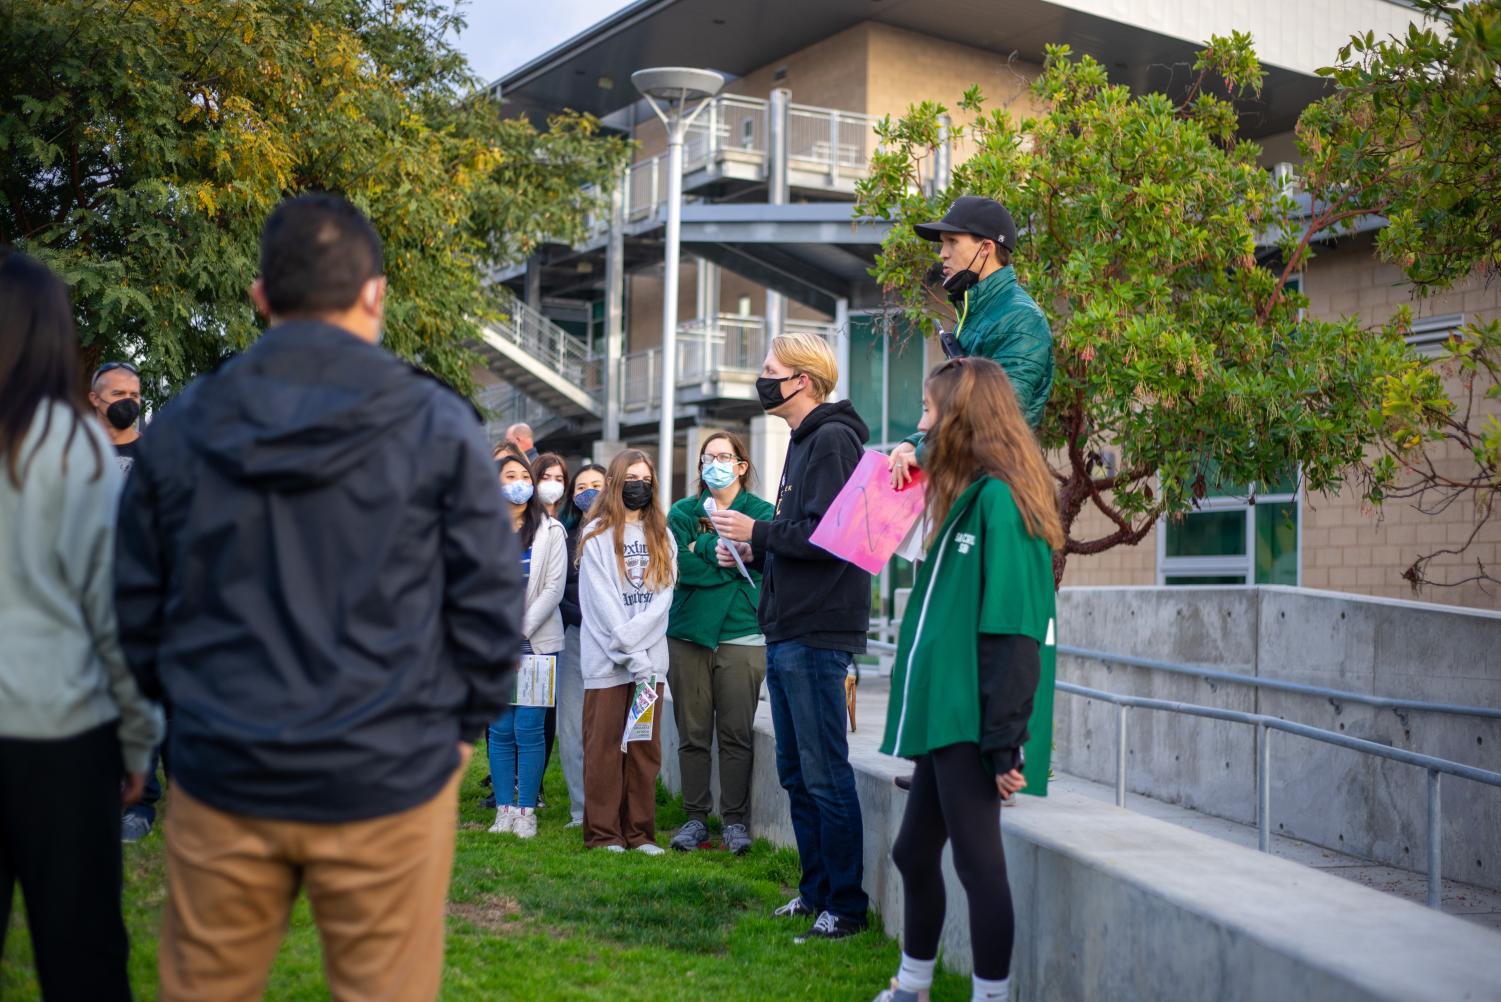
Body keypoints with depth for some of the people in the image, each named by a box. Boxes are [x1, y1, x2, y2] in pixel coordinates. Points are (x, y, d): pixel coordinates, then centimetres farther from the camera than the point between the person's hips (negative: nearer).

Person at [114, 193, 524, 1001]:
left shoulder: (180, 428, 1)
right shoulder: (437, 426, -6)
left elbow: (138, 605, 8)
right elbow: (488, 597, -4)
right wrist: (466, 722, 10)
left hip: (221, 775, 3)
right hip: (387, 777, -2)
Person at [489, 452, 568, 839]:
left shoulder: (550, 530, 5)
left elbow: (554, 588, -2)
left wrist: (520, 629, -10)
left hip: (538, 642, -1)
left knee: (529, 728, -4)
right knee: (500, 729, 2)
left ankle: (526, 811, 3)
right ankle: (504, 809, 9)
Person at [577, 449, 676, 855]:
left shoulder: (661, 536, 14)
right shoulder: (597, 535, 0)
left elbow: (663, 596, 2)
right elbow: (604, 602, -7)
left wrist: (633, 639, -12)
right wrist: (633, 654, -14)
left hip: (650, 657, 4)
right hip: (607, 660, -4)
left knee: (645, 748, 6)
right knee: (605, 747, -1)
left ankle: (640, 832, 12)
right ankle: (603, 833, 5)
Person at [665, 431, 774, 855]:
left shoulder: (761, 512, 5)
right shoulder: (682, 512, 11)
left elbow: (756, 561, -10)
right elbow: (675, 565, -5)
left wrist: (702, 548, -8)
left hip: (741, 634, -2)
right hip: (688, 633, 2)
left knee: (736, 735, -2)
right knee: (692, 734, 5)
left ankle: (735, 820, 6)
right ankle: (695, 818, 13)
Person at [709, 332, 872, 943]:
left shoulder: (832, 439, -11)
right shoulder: (802, 443, 20)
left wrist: (758, 532, -14)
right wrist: (753, 553, 7)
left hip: (817, 635, -10)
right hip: (787, 634, 10)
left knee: (824, 773, -6)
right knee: (795, 773, 15)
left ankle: (846, 906, 2)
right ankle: (816, 890, 24)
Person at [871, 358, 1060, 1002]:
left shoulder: (999, 498, -13)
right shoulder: (969, 498, 16)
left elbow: (1013, 631, -19)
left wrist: (1004, 741, -21)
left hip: (970, 721, -10)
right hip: (942, 714, 10)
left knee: (977, 859, -4)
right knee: (914, 853, 17)